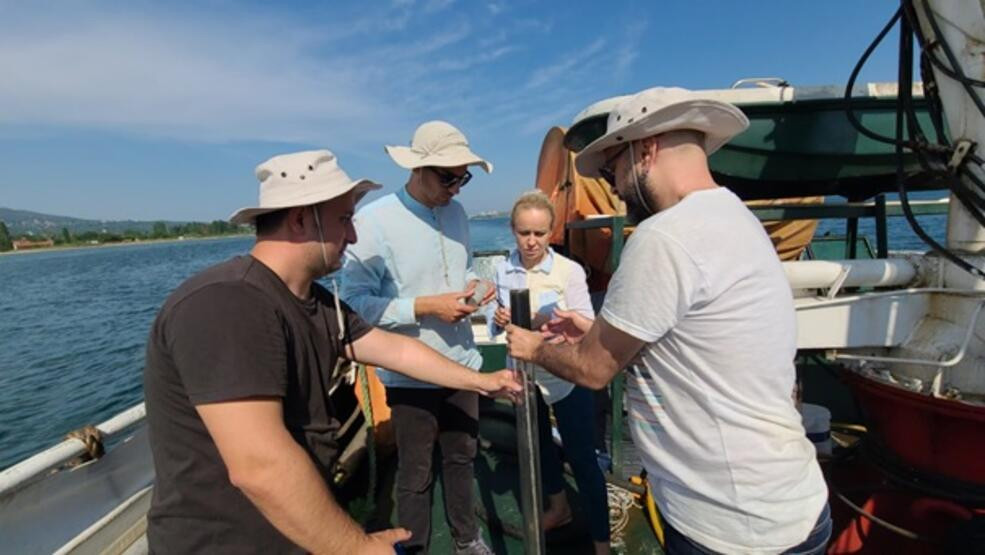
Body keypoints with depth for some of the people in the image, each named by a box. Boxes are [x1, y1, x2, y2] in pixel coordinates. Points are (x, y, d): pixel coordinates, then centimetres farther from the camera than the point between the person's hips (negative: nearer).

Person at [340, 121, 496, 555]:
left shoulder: (456, 212, 3)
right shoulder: (373, 221, -18)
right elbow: (355, 301, -19)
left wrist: (475, 286, -5)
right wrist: (426, 307, -23)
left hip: (463, 363, 6)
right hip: (411, 374, -6)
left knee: (461, 458, 23)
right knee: (415, 475, 14)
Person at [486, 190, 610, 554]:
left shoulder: (570, 271, -17)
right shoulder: (503, 270, -4)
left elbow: (588, 328, -18)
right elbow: (495, 312, 8)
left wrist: (548, 322, -35)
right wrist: (497, 317, -16)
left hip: (566, 378, -5)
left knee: (581, 458, 3)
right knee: (538, 444, 24)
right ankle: (558, 508, 51)